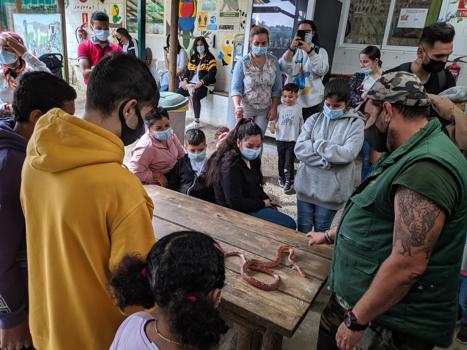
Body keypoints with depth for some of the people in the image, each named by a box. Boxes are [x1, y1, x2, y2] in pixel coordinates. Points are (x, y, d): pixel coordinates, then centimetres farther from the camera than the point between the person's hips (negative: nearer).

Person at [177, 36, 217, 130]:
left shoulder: (210, 58, -1)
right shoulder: (193, 57, 18)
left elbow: (211, 74, -12)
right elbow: (188, 70, 18)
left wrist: (200, 83, -22)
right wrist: (185, 80, -2)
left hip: (204, 85, -6)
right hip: (191, 83, 6)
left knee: (195, 95, -35)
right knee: (178, 92, -16)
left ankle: (196, 122, -32)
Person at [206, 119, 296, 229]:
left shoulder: (249, 159, 6)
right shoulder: (230, 166, -23)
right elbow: (235, 203, -25)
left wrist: (267, 200, 3)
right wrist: (262, 203, -13)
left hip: (252, 205, 10)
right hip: (238, 212, -9)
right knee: (289, 224, -13)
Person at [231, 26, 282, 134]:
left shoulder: (273, 61, -1)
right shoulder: (243, 63, -10)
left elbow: (276, 88, 4)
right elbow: (236, 88, -12)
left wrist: (274, 108, -2)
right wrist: (237, 106, -28)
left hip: (264, 110, 3)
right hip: (245, 109, -2)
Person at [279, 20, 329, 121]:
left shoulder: (321, 51, 8)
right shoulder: (292, 51, 10)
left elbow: (322, 71, -12)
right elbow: (283, 68, -8)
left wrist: (309, 51, -20)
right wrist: (291, 49, -21)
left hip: (312, 103, 0)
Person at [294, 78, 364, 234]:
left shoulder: (356, 123, -5)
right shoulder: (314, 119, 2)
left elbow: (347, 154, -18)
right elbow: (299, 149, -9)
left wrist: (315, 145, -12)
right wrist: (327, 161, -19)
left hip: (330, 190, -2)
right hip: (306, 185, 2)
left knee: (321, 232, 15)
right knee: (302, 230, 16)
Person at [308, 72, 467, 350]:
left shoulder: (427, 167, -27)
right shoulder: (409, 155, 9)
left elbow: (407, 266, -30)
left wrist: (356, 321, -21)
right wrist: (331, 235, 27)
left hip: (390, 322, -9)